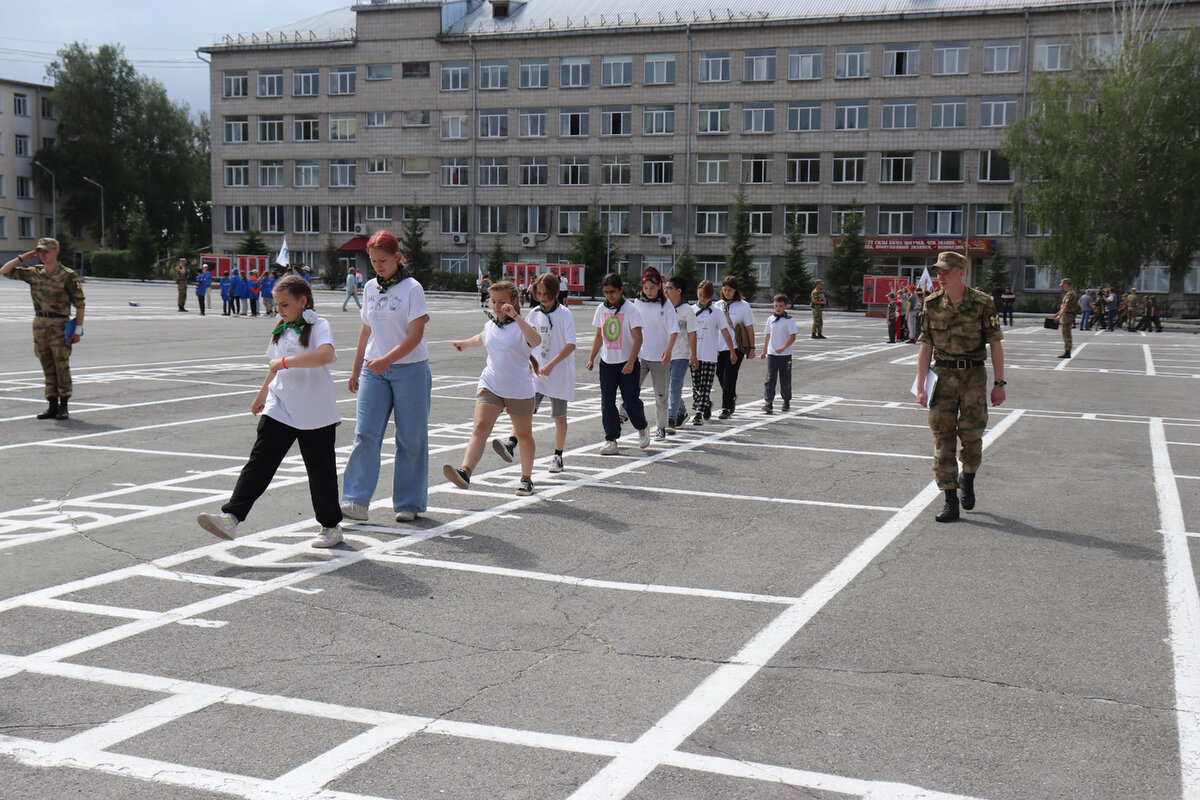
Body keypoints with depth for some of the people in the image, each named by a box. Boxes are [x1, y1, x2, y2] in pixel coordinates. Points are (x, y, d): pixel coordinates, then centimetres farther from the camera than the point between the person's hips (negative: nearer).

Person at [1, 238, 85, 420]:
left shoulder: (67, 275, -5)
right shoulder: (34, 273, 9)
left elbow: (79, 303, -5)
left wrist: (78, 329, -9)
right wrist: (22, 258, 6)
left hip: (59, 325, -5)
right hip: (39, 323, 5)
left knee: (62, 367, -2)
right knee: (48, 367, 8)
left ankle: (63, 407, 4)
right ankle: (52, 406, 12)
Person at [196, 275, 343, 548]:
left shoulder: (319, 326, -8)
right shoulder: (281, 331, 14)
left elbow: (326, 354, -31)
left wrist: (285, 361, -28)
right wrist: (262, 394, 38)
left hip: (316, 415, -5)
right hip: (279, 409, 5)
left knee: (321, 472, 5)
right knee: (259, 462, -7)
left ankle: (331, 526, 21)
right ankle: (231, 517, -15)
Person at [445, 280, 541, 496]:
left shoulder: (521, 325, -12)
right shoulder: (490, 324, 7)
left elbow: (536, 341, -36)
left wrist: (516, 317, -43)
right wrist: (464, 343, 51)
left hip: (519, 390, -4)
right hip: (490, 385, 4)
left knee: (524, 435, 12)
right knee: (480, 428, -16)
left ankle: (526, 480, 29)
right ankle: (465, 473, -30)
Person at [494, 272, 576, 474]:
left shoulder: (564, 314, -9)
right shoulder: (534, 313, 6)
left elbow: (571, 345, -17)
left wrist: (551, 364, -24)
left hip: (560, 373, -3)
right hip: (537, 371, 3)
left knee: (559, 416, 9)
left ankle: (558, 456, 20)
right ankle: (511, 444, -31)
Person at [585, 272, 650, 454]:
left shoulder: (630, 309, -10)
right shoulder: (601, 309, 5)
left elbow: (638, 338, -13)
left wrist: (631, 363, -21)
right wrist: (591, 358, 11)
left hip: (627, 363, -4)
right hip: (607, 362, 4)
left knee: (631, 401, 0)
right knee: (607, 402, -2)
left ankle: (642, 428, 28)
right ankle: (611, 441, 2)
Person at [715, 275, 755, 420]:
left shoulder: (743, 305, -1)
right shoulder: (718, 306, 7)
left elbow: (750, 328, 2)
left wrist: (752, 348, 1)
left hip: (736, 347, -4)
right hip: (720, 347, 4)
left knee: (729, 377, -9)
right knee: (721, 376, 9)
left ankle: (727, 408, -1)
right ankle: (732, 398, 35)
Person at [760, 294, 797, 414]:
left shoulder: (789, 320, -6)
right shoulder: (770, 319, 7)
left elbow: (793, 337, -11)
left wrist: (783, 348, -24)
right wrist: (764, 351, 20)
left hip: (785, 354, -2)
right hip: (772, 354, 3)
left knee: (785, 380, 8)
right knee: (770, 378, -8)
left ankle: (786, 402, 25)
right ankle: (768, 403, -14)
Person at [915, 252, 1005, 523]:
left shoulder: (982, 303, -4)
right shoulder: (932, 304, 4)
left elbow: (995, 345, 0)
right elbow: (926, 346, 7)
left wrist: (999, 383, -3)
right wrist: (920, 386, 3)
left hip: (973, 376, -2)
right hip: (943, 375, 2)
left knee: (971, 434, -4)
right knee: (943, 438, -2)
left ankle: (968, 478, 28)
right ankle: (950, 502, 4)